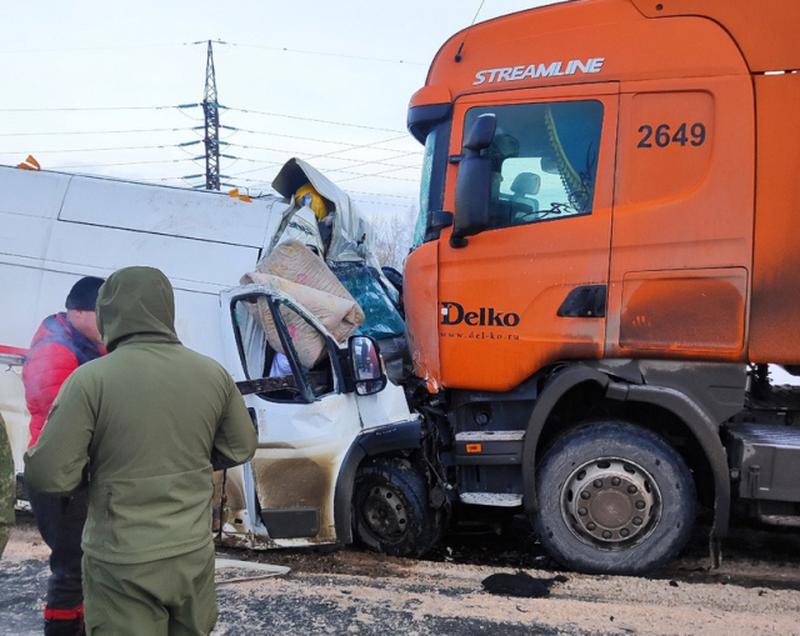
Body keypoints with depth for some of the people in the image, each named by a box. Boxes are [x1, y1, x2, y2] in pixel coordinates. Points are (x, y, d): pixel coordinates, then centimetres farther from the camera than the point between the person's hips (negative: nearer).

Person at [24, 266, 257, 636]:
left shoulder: (91, 379, -16)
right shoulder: (213, 374, -2)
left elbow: (48, 474, -15)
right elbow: (241, 448, 9)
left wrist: (98, 468, 4)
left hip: (122, 564, -4)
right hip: (194, 553, 4)